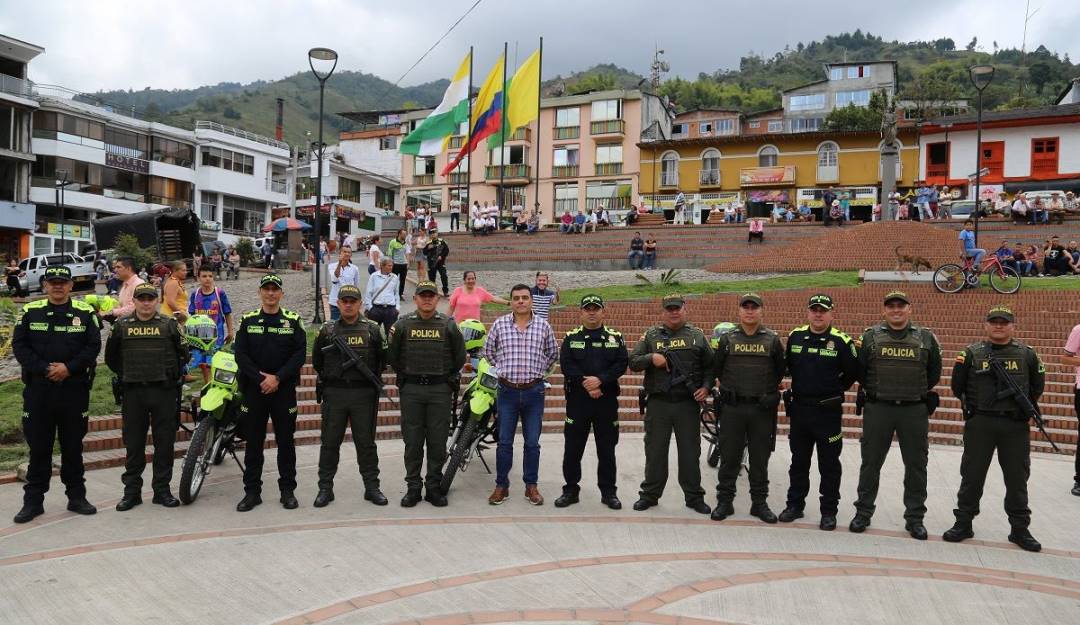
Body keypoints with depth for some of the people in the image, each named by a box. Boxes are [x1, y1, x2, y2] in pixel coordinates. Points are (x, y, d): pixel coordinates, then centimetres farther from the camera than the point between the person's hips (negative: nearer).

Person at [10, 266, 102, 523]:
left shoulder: (85, 312, 3)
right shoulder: (30, 312, 5)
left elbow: (94, 346, -2)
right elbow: (19, 345, 0)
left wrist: (69, 367, -14)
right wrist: (44, 369, -12)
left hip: (74, 388, 0)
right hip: (38, 388, 0)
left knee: (73, 445, 9)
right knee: (38, 446, 6)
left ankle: (76, 496, 19)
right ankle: (33, 500, 15)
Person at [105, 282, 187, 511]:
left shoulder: (169, 325, 4)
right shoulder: (122, 326, 6)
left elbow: (182, 354, 11)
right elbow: (111, 356, 17)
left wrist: (172, 376, 8)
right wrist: (124, 376, 13)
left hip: (164, 391, -1)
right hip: (133, 392, 1)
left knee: (165, 442, 3)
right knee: (133, 442, 6)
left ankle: (162, 489, 13)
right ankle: (132, 490, 15)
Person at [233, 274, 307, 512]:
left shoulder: (293, 320, 4)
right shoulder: (248, 320, 6)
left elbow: (300, 354, -5)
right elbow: (240, 354, -2)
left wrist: (277, 378, -14)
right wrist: (261, 379, -12)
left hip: (284, 389, -1)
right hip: (253, 388, 1)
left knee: (285, 441, 5)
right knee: (253, 442, 6)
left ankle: (288, 490, 14)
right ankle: (252, 491, 14)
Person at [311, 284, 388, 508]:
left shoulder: (372, 329, 4)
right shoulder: (327, 330, 6)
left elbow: (384, 359, 10)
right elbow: (317, 361, 16)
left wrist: (373, 377, 5)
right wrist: (329, 378, 10)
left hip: (364, 394, -1)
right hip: (334, 394, 1)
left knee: (366, 442, 5)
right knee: (329, 442, 5)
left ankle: (372, 487, 13)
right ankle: (325, 488, 15)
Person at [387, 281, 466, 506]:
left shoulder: (448, 325, 3)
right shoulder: (402, 325, 4)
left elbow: (459, 356, 9)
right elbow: (392, 356, 11)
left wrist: (447, 377, 10)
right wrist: (405, 375, 9)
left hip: (440, 390, 0)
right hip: (411, 391, 0)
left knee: (438, 441, 4)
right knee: (412, 441, 5)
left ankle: (434, 487, 14)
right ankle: (412, 487, 14)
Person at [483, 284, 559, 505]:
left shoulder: (543, 325, 2)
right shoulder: (499, 324, 1)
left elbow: (553, 352, 15)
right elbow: (488, 350, 13)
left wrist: (538, 370, 8)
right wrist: (504, 368, 8)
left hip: (534, 391, 1)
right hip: (507, 391, 0)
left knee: (532, 442, 7)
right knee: (504, 442, 4)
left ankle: (531, 486, 18)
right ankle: (501, 486, 15)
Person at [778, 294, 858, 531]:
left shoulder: (841, 341, -9)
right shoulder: (795, 337, 3)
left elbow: (852, 373, -2)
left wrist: (834, 390, 2)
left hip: (828, 411, -4)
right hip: (799, 409, 4)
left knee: (829, 464, 6)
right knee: (799, 461, 14)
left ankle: (829, 511, 17)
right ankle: (795, 504, 26)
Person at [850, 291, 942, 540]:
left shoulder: (926, 338, 5)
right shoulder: (870, 337, 2)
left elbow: (934, 372, 11)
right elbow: (859, 370, 5)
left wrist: (918, 393, 8)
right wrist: (872, 390, 2)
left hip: (915, 411, 1)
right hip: (878, 410, -1)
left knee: (916, 465, 8)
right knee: (871, 463, 6)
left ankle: (915, 517, 20)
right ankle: (863, 512, 18)